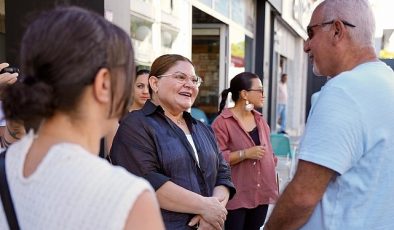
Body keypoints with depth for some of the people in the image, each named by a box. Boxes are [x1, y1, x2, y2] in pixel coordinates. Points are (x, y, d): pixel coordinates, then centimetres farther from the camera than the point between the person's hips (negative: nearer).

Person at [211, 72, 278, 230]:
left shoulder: (260, 120, 12)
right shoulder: (222, 122, -13)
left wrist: (272, 186, 13)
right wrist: (245, 154, -25)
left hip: (261, 194, 7)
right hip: (236, 196, -7)